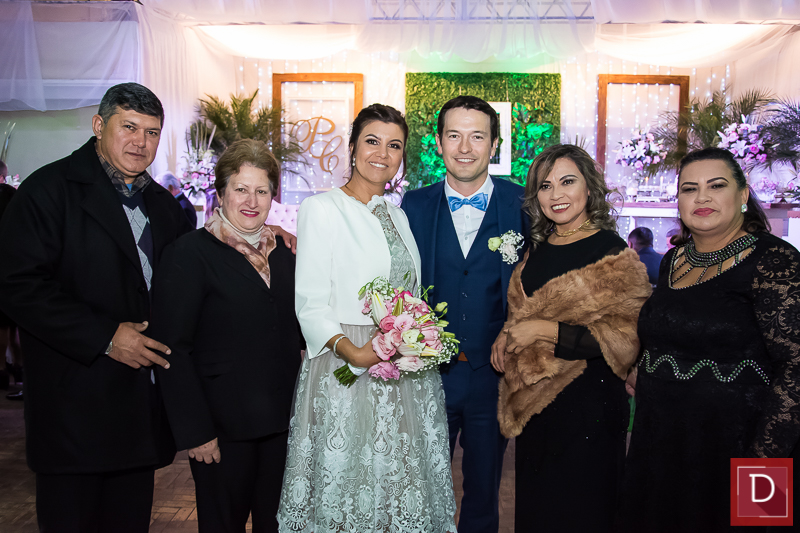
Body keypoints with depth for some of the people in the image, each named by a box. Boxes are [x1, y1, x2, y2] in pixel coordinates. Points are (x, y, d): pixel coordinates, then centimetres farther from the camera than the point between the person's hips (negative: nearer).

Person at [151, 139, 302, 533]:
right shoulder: (189, 253, -10)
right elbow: (172, 349, -13)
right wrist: (195, 431, -14)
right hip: (224, 427, -5)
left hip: (283, 422, 5)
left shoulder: (281, 250, 7)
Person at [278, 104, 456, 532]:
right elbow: (310, 303, -11)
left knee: (403, 474, 12)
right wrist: (353, 352, -24)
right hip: (346, 368, -5)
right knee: (348, 475, 5)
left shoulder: (398, 215, 14)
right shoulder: (321, 208, -6)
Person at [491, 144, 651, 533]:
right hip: (534, 403, 6)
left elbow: (625, 337, -17)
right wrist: (506, 337, 1)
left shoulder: (613, 254, -12)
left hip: (588, 403, -6)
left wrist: (547, 331, -21)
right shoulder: (537, 251, 8)